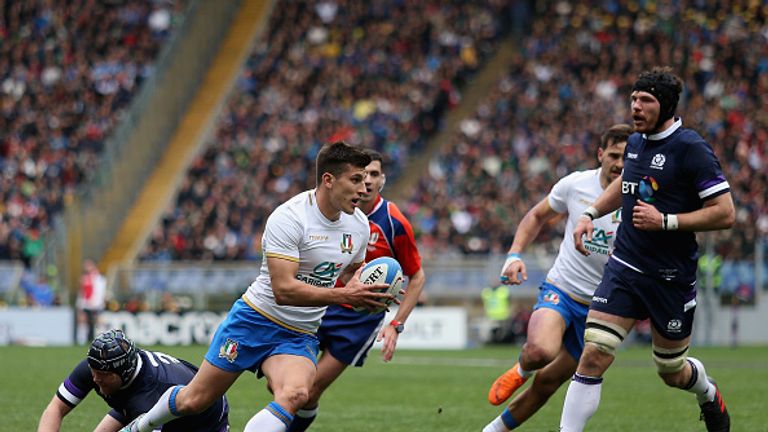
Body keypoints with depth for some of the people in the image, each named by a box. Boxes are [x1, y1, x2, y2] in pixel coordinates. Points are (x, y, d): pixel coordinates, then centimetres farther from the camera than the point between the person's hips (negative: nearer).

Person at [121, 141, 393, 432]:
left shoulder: (360, 224, 1)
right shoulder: (288, 218, -21)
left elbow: (351, 276, 18)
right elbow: (283, 289, -28)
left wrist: (365, 294, -6)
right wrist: (342, 295, -32)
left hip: (299, 337, 4)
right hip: (256, 320, -4)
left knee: (295, 395, -30)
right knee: (194, 400, 6)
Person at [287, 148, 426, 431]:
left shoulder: (395, 224, -15)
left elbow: (417, 277, -4)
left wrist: (396, 326, -11)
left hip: (361, 318, -3)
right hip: (323, 305, 3)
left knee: (309, 393, -6)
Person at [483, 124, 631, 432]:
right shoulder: (575, 184, -5)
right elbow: (537, 216, 13)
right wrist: (514, 255, 0)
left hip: (599, 306, 1)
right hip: (559, 291, -1)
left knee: (547, 383, 6)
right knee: (541, 351, -32)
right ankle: (521, 370, 4)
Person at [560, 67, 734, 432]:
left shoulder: (691, 148, -15)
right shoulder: (635, 142, 6)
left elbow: (724, 213, -17)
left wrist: (665, 221, -21)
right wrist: (591, 214, 16)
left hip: (672, 277, -5)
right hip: (624, 266, 5)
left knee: (672, 372, 12)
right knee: (594, 354, -12)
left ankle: (708, 395, 47)